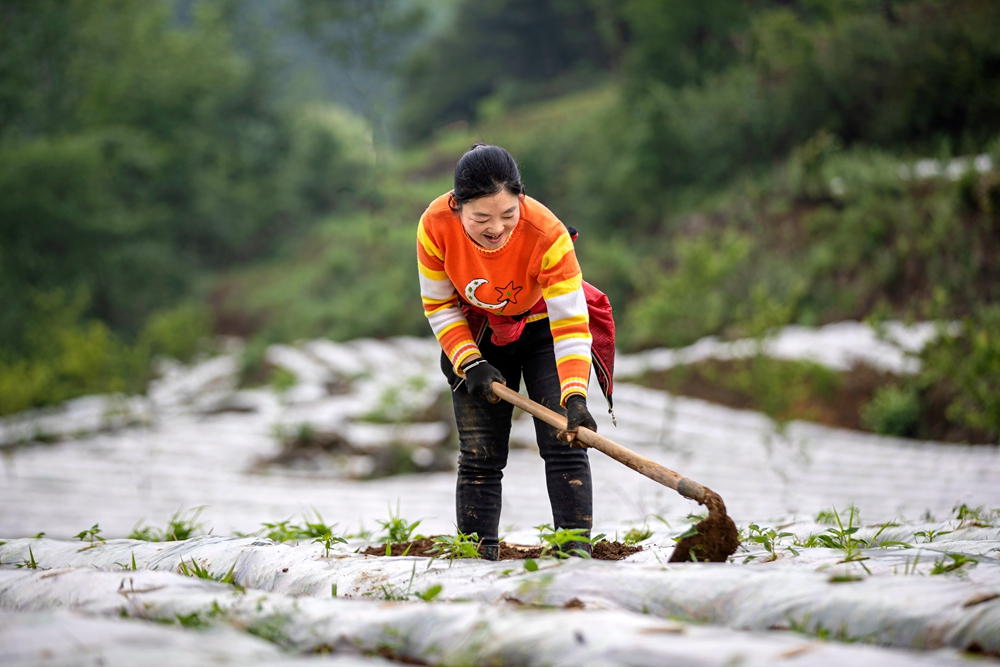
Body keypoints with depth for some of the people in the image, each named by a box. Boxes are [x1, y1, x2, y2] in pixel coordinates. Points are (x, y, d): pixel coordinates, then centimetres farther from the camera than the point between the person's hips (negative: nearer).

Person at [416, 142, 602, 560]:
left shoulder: (547, 235, -36)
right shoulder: (436, 227, -29)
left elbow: (569, 325, -35)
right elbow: (438, 305, -12)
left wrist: (575, 396, -46)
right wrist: (470, 364, -22)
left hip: (541, 327, -2)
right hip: (478, 336, 2)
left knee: (563, 443, -13)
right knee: (479, 457, -1)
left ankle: (575, 552, -12)